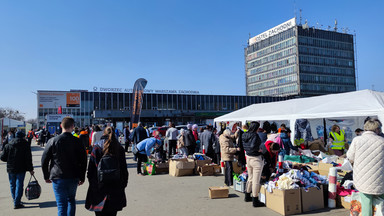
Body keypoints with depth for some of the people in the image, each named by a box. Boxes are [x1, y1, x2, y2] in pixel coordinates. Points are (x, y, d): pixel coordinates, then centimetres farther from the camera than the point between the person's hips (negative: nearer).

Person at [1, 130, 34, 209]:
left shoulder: (9, 145, 4)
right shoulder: (26, 145, -6)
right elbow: (28, 158, -8)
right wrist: (30, 169, -3)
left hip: (10, 169, 4)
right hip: (21, 169, -4)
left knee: (13, 185, 16)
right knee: (19, 185, 0)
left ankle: (16, 201, 28)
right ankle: (17, 203, -1)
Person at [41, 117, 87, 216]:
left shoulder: (53, 141, -5)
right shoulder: (77, 142, -4)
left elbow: (44, 160, -1)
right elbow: (83, 161, -1)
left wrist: (46, 176, 10)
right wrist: (82, 177, 9)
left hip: (58, 178, -1)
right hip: (73, 178, 2)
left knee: (62, 205, 3)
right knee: (71, 200, 23)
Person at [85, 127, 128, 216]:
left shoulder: (97, 148, -5)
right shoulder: (120, 149, -1)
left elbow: (91, 168, -3)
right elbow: (124, 169, 2)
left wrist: (91, 181, 8)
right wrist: (124, 183, 10)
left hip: (99, 186, -1)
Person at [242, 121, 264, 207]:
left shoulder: (244, 135, 4)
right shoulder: (255, 135, -19)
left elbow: (245, 146, 8)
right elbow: (253, 146, -30)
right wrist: (259, 150, -13)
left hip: (248, 157, 8)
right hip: (256, 159, -8)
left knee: (250, 178, 23)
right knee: (256, 181, 1)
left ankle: (247, 196, 36)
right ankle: (255, 201, 9)